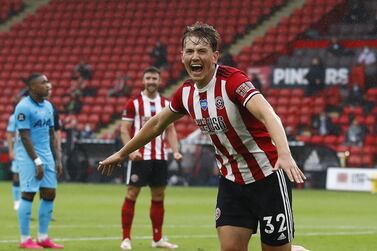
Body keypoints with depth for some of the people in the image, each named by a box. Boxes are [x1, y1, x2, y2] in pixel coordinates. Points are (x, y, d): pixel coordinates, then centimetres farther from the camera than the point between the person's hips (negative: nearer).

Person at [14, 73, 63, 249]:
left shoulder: (48, 106, 12)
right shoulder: (24, 107, -13)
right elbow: (25, 137, -15)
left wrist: (58, 159, 11)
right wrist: (37, 162, -17)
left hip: (46, 155, 8)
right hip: (29, 156, -8)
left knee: (49, 194, 6)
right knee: (28, 194, -5)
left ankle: (43, 237, 14)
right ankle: (25, 239, 1)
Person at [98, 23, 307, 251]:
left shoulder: (232, 80, -21)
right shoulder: (186, 93, 1)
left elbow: (267, 114, -36)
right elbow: (157, 124, 20)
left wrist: (284, 154, -54)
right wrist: (122, 153, 30)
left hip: (268, 178, -6)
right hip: (231, 179, 6)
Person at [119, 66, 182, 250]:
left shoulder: (166, 104, 10)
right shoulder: (134, 103, -3)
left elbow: (170, 130, 14)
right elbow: (124, 130, -4)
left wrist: (175, 151, 0)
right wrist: (131, 150, -19)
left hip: (160, 157, 5)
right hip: (140, 157, -5)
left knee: (158, 197, 8)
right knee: (131, 195, -4)